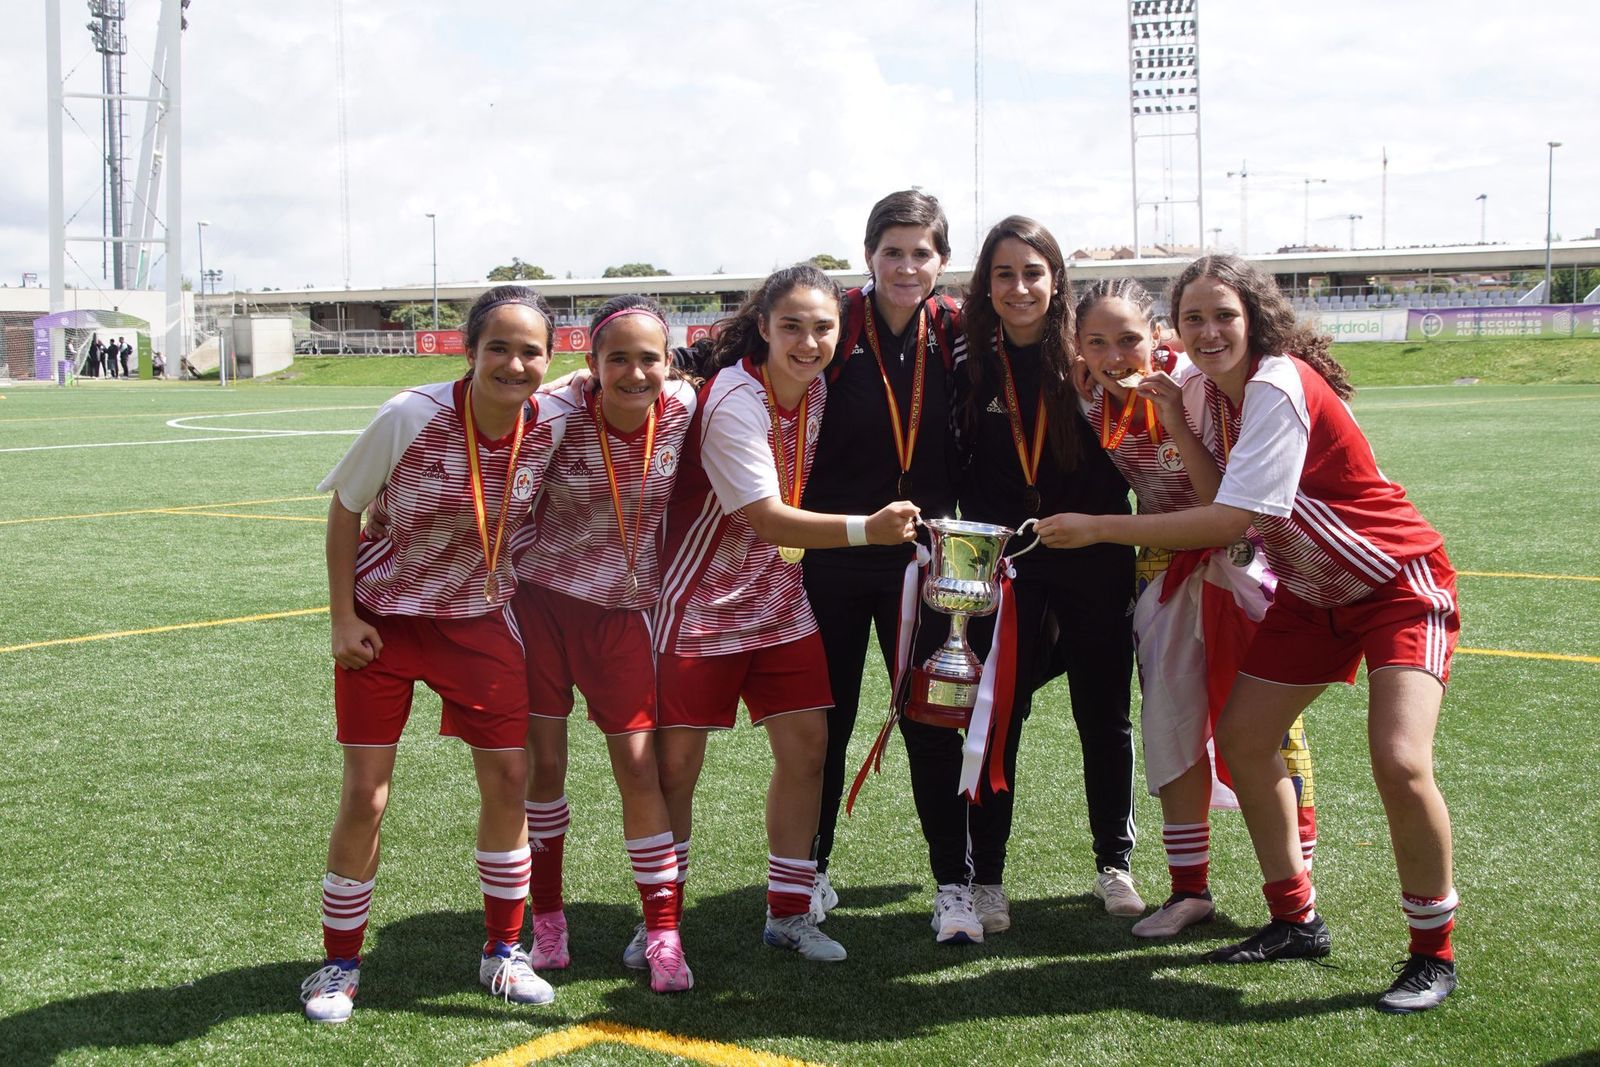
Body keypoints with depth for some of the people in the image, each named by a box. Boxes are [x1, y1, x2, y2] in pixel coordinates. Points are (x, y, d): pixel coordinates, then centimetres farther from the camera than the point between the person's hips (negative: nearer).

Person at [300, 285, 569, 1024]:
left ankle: (502, 951, 21)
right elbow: (343, 512, -11)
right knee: (364, 799, -1)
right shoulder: (410, 417, -24)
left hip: (480, 620, 3)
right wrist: (343, 620, -12)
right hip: (383, 620, -3)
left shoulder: (550, 427, -14)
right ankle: (339, 963, 18)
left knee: (508, 781, 2)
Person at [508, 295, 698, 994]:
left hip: (621, 613, 1)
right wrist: (530, 567, -11)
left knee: (640, 769, -2)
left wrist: (662, 573, 7)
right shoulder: (558, 416, -19)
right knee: (543, 765, 6)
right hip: (539, 602, -1)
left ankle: (663, 935, 8)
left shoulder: (684, 411, -11)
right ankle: (546, 917, 24)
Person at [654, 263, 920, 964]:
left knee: (806, 745, 2)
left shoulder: (817, 391, 0)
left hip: (779, 603, 6)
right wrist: (866, 528, -39)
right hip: (701, 604, -6)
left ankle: (788, 913, 15)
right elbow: (765, 518, -28)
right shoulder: (733, 401, -23)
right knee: (675, 761, -1)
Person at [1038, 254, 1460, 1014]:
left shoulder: (1278, 387, -26)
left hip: (1399, 583, -9)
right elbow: (1226, 500, 0)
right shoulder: (1215, 388, 1)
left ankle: (1433, 954, -2)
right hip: (1312, 589, 9)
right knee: (1241, 737, 6)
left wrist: (1097, 528, -27)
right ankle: (1296, 922, 21)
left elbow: (1231, 520, -30)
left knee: (1400, 763, -22)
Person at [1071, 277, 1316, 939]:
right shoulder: (1093, 405, -6)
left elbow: (1224, 504, -30)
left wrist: (1175, 422, -35)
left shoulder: (1197, 385, -24)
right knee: (1169, 719, 4)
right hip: (1167, 567, 6)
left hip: (1241, 559, -5)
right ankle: (1190, 889, 16)